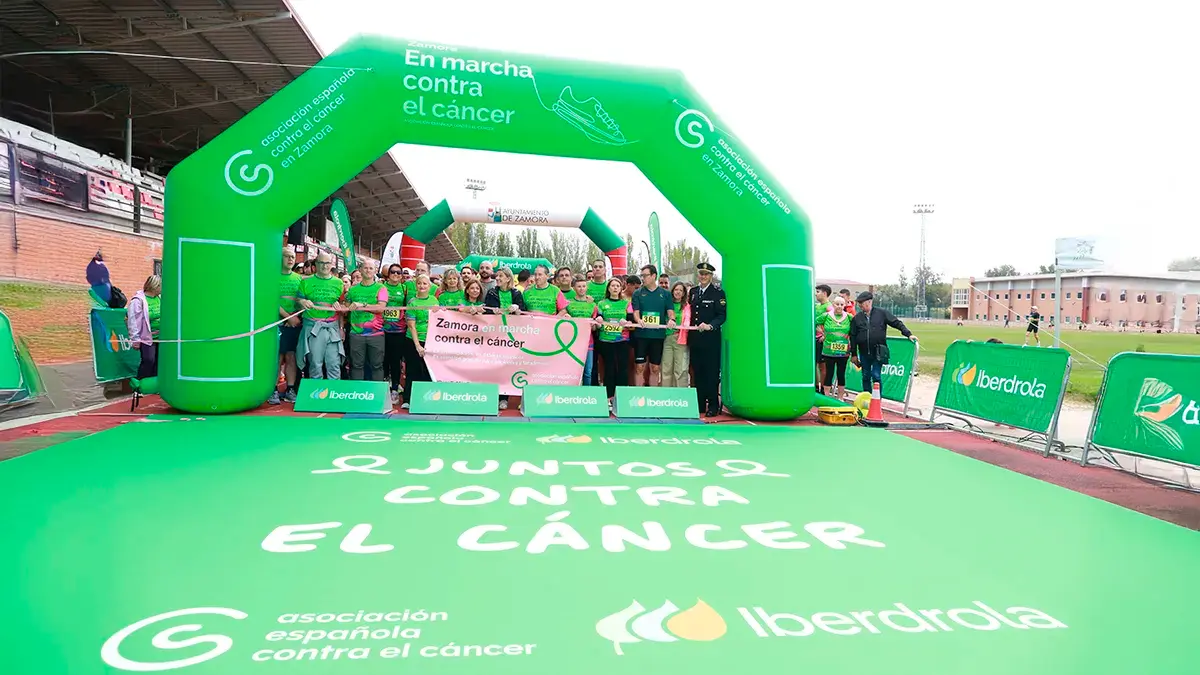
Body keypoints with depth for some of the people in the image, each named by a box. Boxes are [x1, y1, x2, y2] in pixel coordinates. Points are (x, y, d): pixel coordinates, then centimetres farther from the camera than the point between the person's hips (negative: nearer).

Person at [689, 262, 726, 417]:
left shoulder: (718, 293, -2)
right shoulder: (693, 292, 14)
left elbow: (722, 316, -8)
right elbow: (690, 313, 15)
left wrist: (710, 326, -24)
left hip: (711, 340, -5)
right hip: (695, 340, 5)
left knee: (711, 373, -1)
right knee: (698, 373, 10)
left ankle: (713, 406, 7)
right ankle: (700, 404, 18)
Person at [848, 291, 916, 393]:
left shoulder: (882, 313, 1)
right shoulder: (857, 318, 5)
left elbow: (897, 323, 3)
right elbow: (853, 337, 6)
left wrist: (908, 334, -8)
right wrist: (853, 354, 4)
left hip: (878, 352, -3)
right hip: (864, 353, 3)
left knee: (876, 376, -5)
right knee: (866, 377, 10)